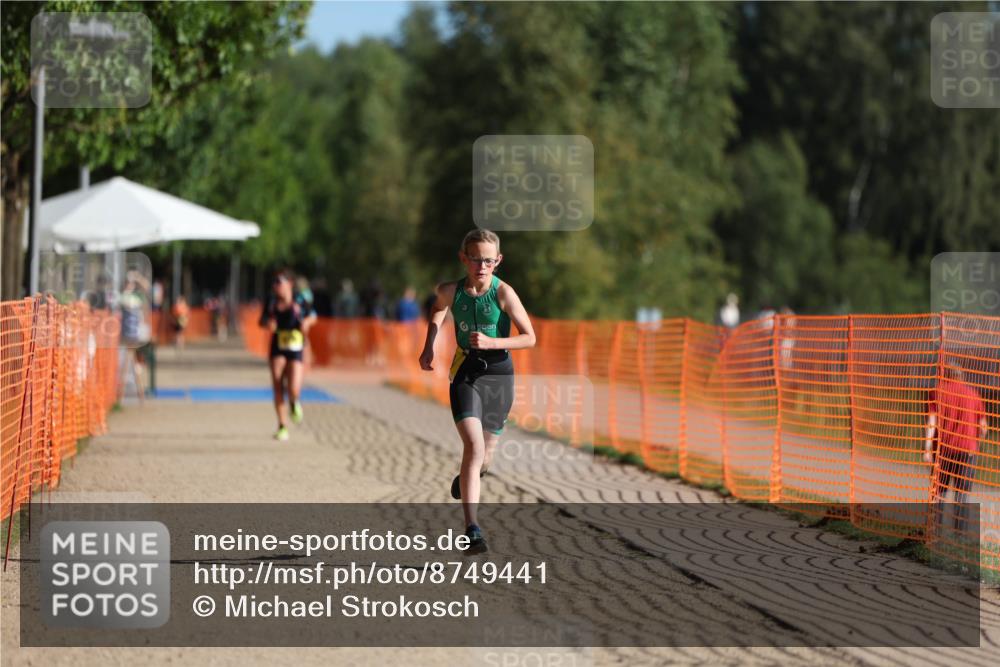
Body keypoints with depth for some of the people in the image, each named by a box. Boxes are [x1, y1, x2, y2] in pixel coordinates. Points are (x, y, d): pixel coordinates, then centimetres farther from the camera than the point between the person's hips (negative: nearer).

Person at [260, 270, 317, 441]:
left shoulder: (299, 302, -5)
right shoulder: (271, 303, 0)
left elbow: (312, 316, 11)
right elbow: (262, 320, 12)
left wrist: (306, 322, -10)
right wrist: (267, 323, -11)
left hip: (295, 351, -2)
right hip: (277, 350, 2)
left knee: (294, 391, -13)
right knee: (278, 389, -5)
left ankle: (294, 403, 25)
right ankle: (282, 427, 8)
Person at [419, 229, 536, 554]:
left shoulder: (503, 293, -13)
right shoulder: (450, 291, -6)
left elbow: (530, 337, -12)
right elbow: (438, 308, 19)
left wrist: (490, 342, -23)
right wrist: (429, 346, 10)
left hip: (498, 372, 1)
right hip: (466, 372, -1)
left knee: (485, 455, 13)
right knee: (473, 444, -22)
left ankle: (466, 479, 53)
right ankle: (472, 531, -25)